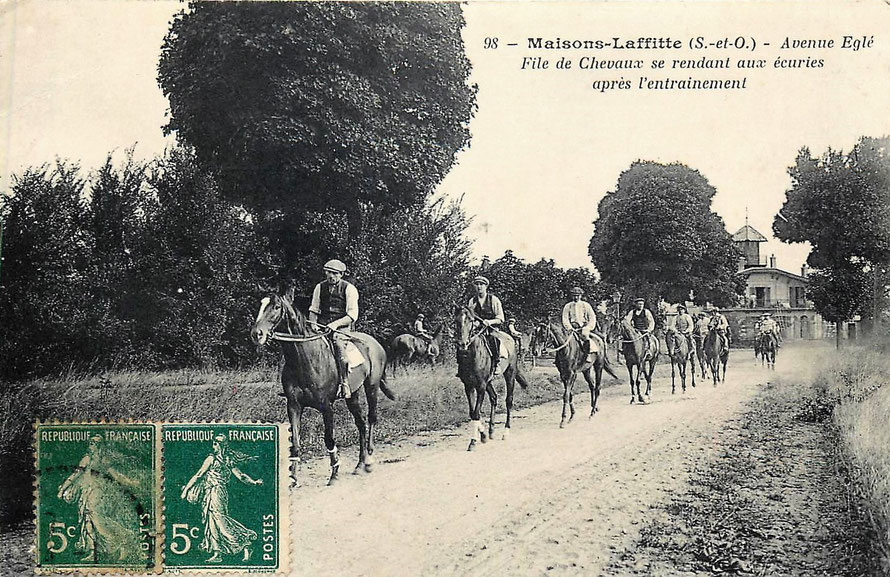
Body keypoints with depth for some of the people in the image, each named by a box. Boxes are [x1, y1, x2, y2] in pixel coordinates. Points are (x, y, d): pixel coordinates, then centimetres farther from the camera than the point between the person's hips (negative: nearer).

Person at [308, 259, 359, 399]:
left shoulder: (349, 289, -3)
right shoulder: (320, 287, 11)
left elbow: (352, 315, -7)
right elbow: (313, 310, 16)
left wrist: (336, 324, -20)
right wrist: (312, 326, -1)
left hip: (342, 328, -4)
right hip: (322, 326, 5)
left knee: (339, 345, -32)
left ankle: (344, 386, -26)